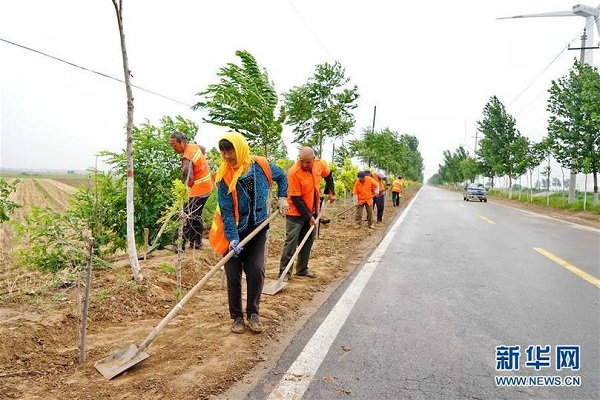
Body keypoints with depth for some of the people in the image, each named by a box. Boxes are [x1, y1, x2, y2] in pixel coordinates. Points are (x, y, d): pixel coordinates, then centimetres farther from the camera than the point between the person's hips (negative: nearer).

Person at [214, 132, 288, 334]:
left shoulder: (261, 165, -10)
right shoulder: (224, 176, -16)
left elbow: (282, 177, 12)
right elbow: (226, 211, -17)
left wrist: (282, 198, 1)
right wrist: (232, 238, -26)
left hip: (258, 228, 1)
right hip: (233, 231, -1)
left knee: (256, 271, -5)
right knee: (233, 275, 2)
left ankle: (253, 313, 16)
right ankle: (237, 317, 20)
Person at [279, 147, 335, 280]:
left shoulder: (320, 164, -9)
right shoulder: (294, 172, -25)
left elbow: (328, 175, 17)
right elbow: (296, 198, -21)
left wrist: (331, 192, 11)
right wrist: (308, 216, -18)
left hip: (312, 211, 6)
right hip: (296, 213, -6)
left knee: (308, 241, 12)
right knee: (291, 241, -7)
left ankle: (302, 269, 24)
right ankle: (284, 272, 0)